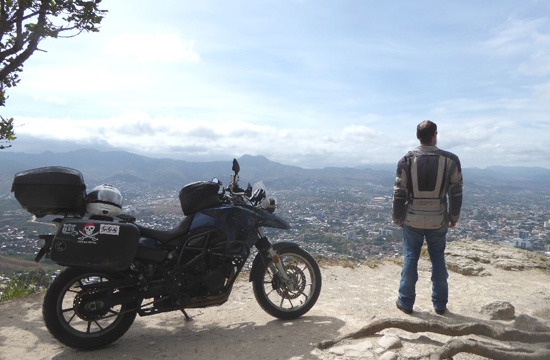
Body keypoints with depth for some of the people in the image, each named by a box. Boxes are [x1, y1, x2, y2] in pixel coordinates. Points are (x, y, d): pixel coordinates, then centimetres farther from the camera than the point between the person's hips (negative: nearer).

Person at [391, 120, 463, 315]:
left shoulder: (407, 160, -7)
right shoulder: (450, 160, -5)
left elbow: (399, 192, -5)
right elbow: (456, 192, 0)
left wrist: (397, 216, 7)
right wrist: (454, 217, 13)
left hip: (412, 220, 0)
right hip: (438, 220, 1)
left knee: (410, 259, 10)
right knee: (438, 259, 15)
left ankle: (406, 302, 18)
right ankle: (440, 304, 25)